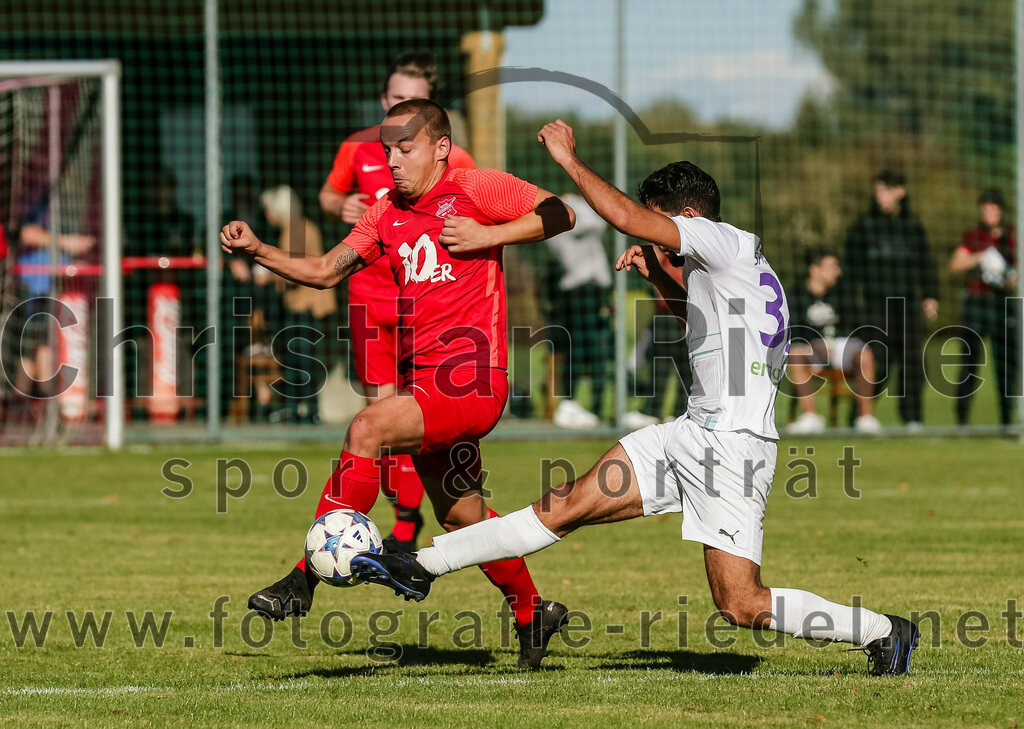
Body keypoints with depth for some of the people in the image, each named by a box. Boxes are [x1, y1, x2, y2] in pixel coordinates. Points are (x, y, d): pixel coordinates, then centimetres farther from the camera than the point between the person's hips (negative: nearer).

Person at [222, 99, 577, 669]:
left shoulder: (476, 188, -2)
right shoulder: (388, 214, 16)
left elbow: (561, 214, -4)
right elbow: (326, 272, 17)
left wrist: (487, 236, -13)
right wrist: (257, 251, 4)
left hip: (469, 381, -8)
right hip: (423, 385, 8)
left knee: (368, 429, -27)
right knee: (462, 518, 15)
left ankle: (306, 579, -25)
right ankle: (533, 614, 36)